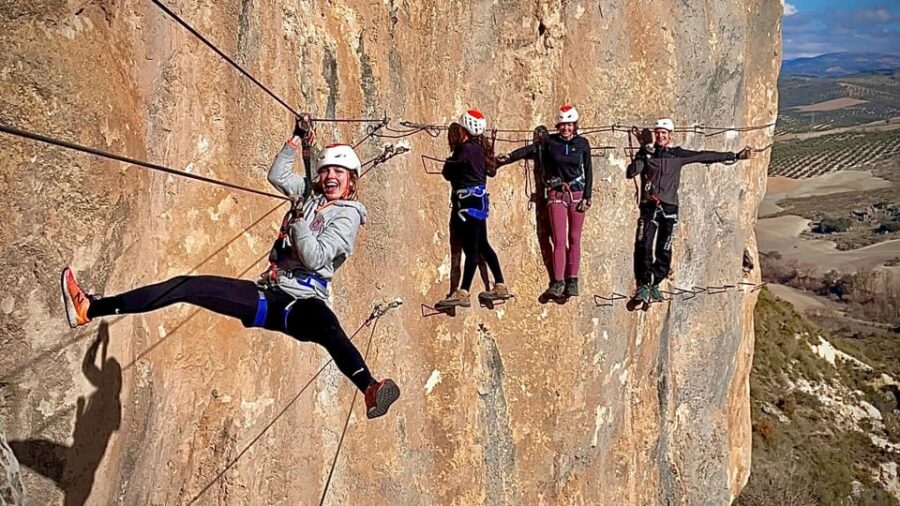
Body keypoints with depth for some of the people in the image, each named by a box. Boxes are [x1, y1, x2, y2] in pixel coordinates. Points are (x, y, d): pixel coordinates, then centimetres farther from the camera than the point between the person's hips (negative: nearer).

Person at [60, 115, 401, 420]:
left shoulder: (347, 214, -1)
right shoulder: (312, 196, 18)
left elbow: (314, 259, -13)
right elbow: (277, 174, 23)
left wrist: (299, 219, -21)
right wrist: (298, 138, 18)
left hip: (301, 304, -7)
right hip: (267, 295, 7)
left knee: (327, 326, -43)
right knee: (187, 287, -6)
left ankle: (369, 390, -68)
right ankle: (91, 309, -7)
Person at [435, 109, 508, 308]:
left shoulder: (465, 148, -15)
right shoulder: (482, 148, 9)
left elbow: (447, 172, -12)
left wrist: (449, 161, 10)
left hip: (468, 202, -9)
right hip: (479, 199, 9)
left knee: (471, 249, -9)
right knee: (482, 246, 16)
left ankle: (463, 294, -7)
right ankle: (500, 287, 22)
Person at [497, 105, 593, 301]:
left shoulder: (582, 143, 4)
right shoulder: (550, 142, 2)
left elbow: (588, 172, 5)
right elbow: (529, 150, -7)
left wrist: (586, 197, -1)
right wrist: (509, 157, -24)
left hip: (577, 194, 1)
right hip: (557, 195, -1)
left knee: (574, 239, 3)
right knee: (559, 240, -6)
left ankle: (572, 281, 9)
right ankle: (558, 283, -5)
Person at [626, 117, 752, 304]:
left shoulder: (678, 154, 7)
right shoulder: (646, 152, 5)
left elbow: (705, 156, 9)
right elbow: (630, 173, -3)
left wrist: (734, 156, 10)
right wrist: (644, 157, -15)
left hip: (669, 207, 1)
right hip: (649, 206, -1)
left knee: (664, 250, 2)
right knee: (644, 246, -14)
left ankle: (655, 285, 15)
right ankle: (643, 285, -6)